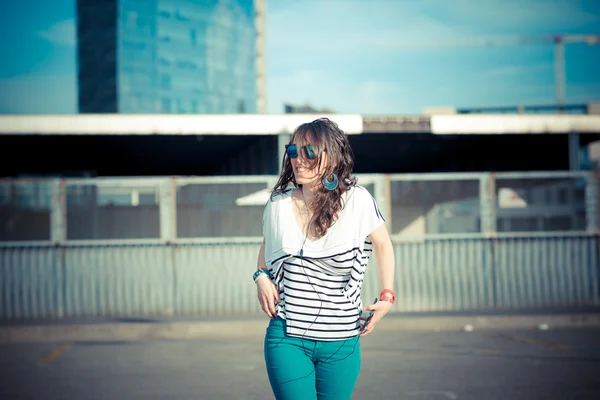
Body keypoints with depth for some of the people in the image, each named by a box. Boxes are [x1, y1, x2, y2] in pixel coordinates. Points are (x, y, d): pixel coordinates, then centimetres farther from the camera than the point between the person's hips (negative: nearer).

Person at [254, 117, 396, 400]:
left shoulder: (356, 201, -7)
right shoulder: (278, 204, 0)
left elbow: (382, 244, 10)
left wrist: (386, 297, 4)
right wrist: (261, 276, 3)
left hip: (341, 343, 0)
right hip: (286, 339, 1)